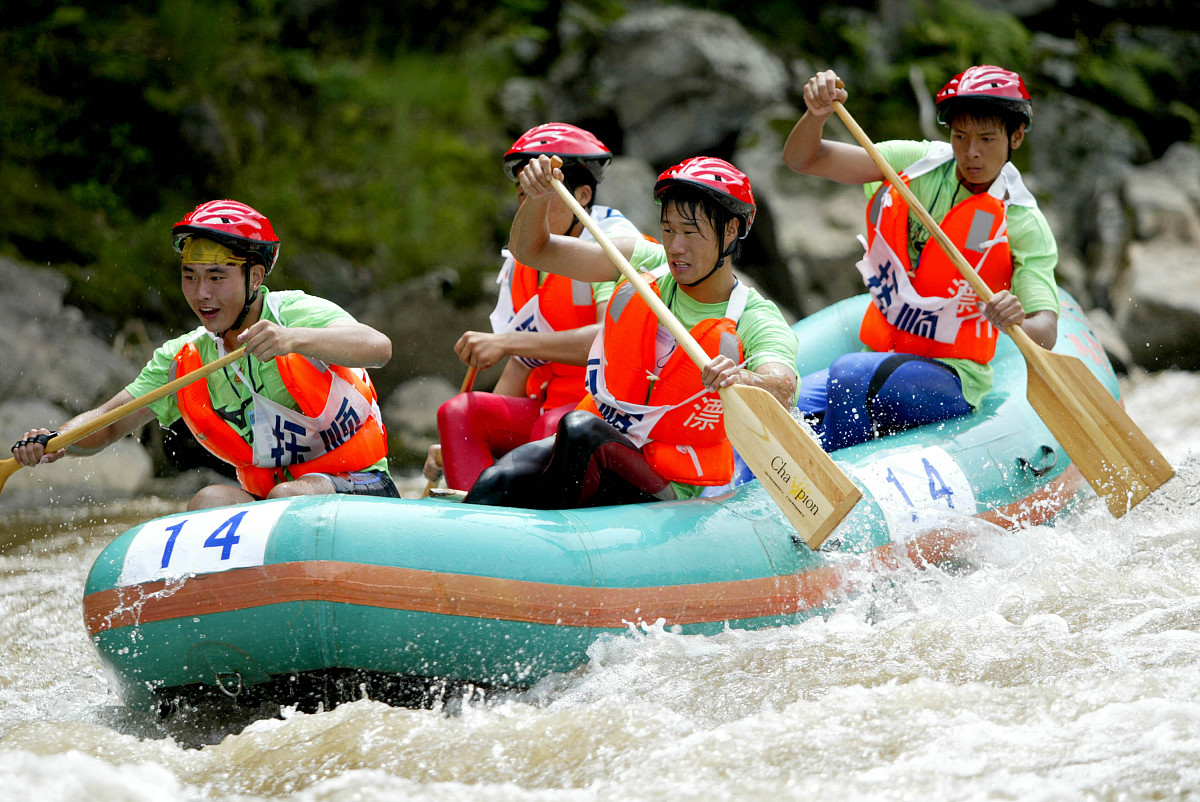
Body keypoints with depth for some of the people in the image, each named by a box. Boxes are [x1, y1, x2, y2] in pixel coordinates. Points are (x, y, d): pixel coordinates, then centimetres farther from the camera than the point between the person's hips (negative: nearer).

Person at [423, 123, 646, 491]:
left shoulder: (615, 242, -9)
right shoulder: (519, 264, 14)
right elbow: (521, 367, 15)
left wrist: (507, 342, -27)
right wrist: (454, 448, 3)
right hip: (550, 407, 7)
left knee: (555, 426, -37)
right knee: (458, 412, -17)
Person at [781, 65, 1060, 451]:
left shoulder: (1023, 223, -7)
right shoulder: (918, 162, 2)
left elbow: (1045, 334, -18)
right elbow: (801, 159, -4)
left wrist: (1017, 323, -42)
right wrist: (817, 113, -26)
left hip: (951, 382, -4)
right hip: (879, 364, 4)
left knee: (850, 377, -33)